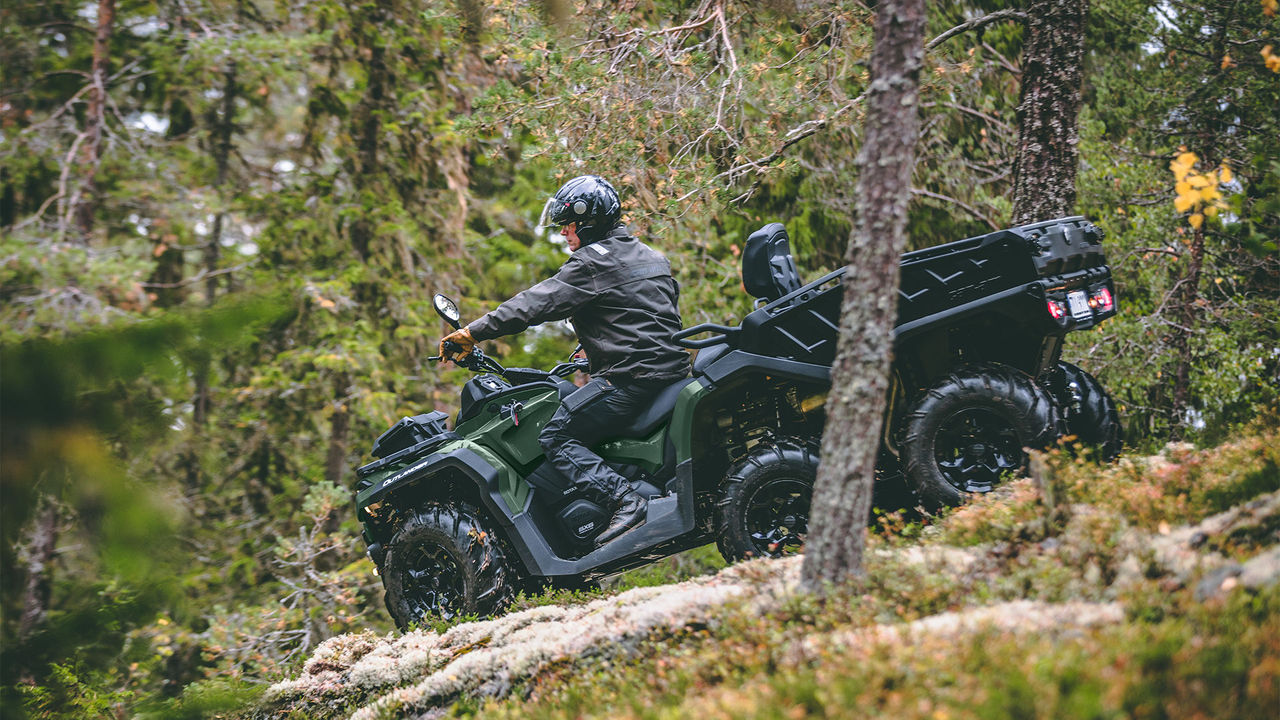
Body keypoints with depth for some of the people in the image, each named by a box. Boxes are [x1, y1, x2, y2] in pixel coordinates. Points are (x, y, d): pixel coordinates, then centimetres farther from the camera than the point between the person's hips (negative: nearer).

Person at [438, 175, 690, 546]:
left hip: (631, 377, -10)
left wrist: (474, 333, -10)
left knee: (556, 438, -9)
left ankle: (624, 500, -24)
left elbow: (537, 303, -13)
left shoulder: (594, 262, -9)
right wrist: (592, 343, 40)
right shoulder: (651, 256, 19)